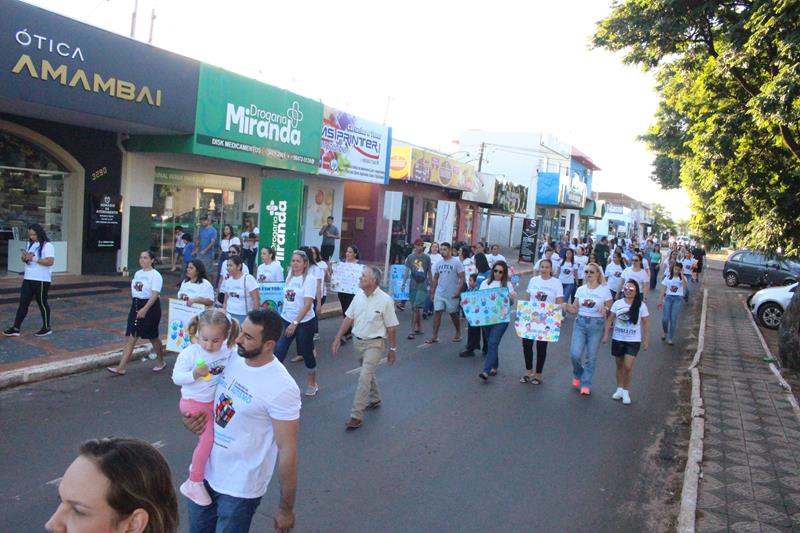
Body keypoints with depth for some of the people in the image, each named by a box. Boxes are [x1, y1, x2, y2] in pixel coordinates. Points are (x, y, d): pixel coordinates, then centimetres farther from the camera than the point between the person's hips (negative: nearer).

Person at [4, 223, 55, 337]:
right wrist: (24, 257, -5)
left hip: (41, 280, -8)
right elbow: (26, 259, 18)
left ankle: (47, 328, 17)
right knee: (23, 303, 6)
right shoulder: (30, 244, 13)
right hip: (28, 278, 8)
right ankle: (16, 328, 9)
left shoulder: (47, 246, -13)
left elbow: (50, 261, -24)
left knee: (42, 303, 3)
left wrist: (33, 258, -24)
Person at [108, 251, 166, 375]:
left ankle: (161, 362, 29)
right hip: (136, 306, 6)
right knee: (130, 338, 1)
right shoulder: (137, 273, 10)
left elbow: (155, 294, -21)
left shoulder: (155, 275, -12)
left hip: (150, 307, -6)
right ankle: (121, 368, 1)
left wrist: (144, 309, -30)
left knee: (153, 337, 8)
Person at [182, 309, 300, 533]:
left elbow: (287, 450, -19)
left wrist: (286, 508, -12)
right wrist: (189, 418, -9)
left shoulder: (282, 389, -26)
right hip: (205, 471, 7)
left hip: (240, 488, -6)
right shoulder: (230, 358, -7)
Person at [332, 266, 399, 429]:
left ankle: (356, 415, -6)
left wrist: (393, 349, -6)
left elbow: (391, 328, -11)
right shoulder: (359, 296, 0)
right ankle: (374, 400, 45)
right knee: (368, 373, 23)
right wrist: (338, 338, 2)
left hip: (375, 344, -6)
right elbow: (348, 318, 6)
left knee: (364, 377, -12)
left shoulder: (385, 300, -17)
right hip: (358, 341, 6)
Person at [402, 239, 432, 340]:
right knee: (415, 308, 10)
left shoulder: (427, 257, 2)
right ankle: (419, 328, 24)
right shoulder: (410, 257, 4)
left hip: (423, 286, -3)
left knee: (416, 307, -10)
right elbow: (407, 271, 6)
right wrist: (404, 283, -2)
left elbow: (429, 272, 8)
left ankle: (412, 330, -8)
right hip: (413, 285, 3)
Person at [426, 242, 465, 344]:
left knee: (454, 314, 9)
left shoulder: (456, 262, -7)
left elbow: (462, 278, -9)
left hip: (452, 294, -4)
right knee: (437, 313, -3)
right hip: (439, 293, 4)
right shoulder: (438, 263, 8)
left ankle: (458, 334, 28)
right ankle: (435, 336, 0)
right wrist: (432, 292, 10)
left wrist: (458, 291, -18)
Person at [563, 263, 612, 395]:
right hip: (580, 322, 2)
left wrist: (605, 310, -22)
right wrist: (566, 306, -12)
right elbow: (575, 309, 7)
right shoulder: (581, 289, 7)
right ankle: (577, 375, 23)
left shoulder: (605, 290, -2)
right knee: (575, 354, -7)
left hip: (596, 324, -2)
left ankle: (586, 384, 16)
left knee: (591, 356, 3)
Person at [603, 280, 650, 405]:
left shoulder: (641, 305, -7)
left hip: (633, 341, -2)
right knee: (619, 365, 14)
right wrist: (606, 334, -3)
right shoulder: (617, 303, -2)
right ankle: (619, 389, 30)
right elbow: (609, 319, 2)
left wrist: (646, 340, -1)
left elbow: (646, 324, -1)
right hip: (617, 339, 2)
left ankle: (626, 391, 10)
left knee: (628, 366, -9)